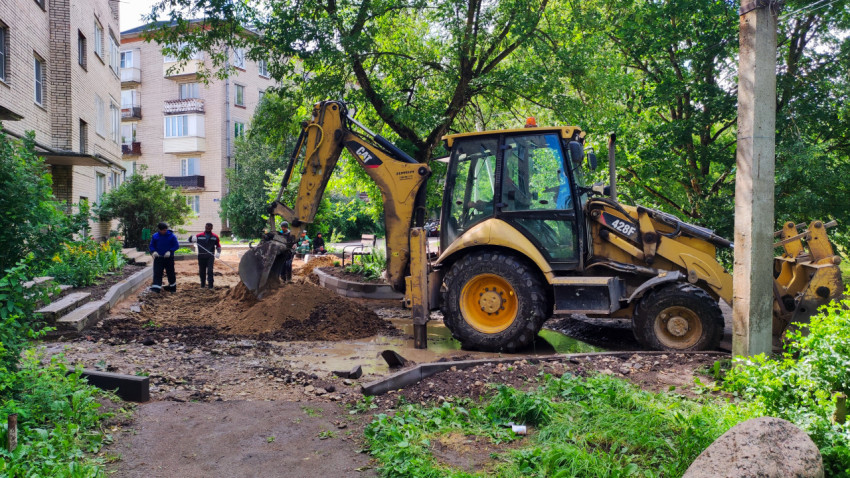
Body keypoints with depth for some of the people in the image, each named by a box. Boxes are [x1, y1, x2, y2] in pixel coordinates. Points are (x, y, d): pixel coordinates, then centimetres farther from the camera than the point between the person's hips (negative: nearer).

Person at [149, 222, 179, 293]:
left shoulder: (171, 236, -6)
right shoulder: (155, 236, 2)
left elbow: (176, 246, -4)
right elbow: (151, 246, 9)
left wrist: (170, 251, -19)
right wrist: (153, 251, -12)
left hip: (169, 258, -1)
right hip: (158, 257, 2)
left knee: (170, 273, 9)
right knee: (157, 273, -9)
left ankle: (172, 287, 28)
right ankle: (156, 287, -14)